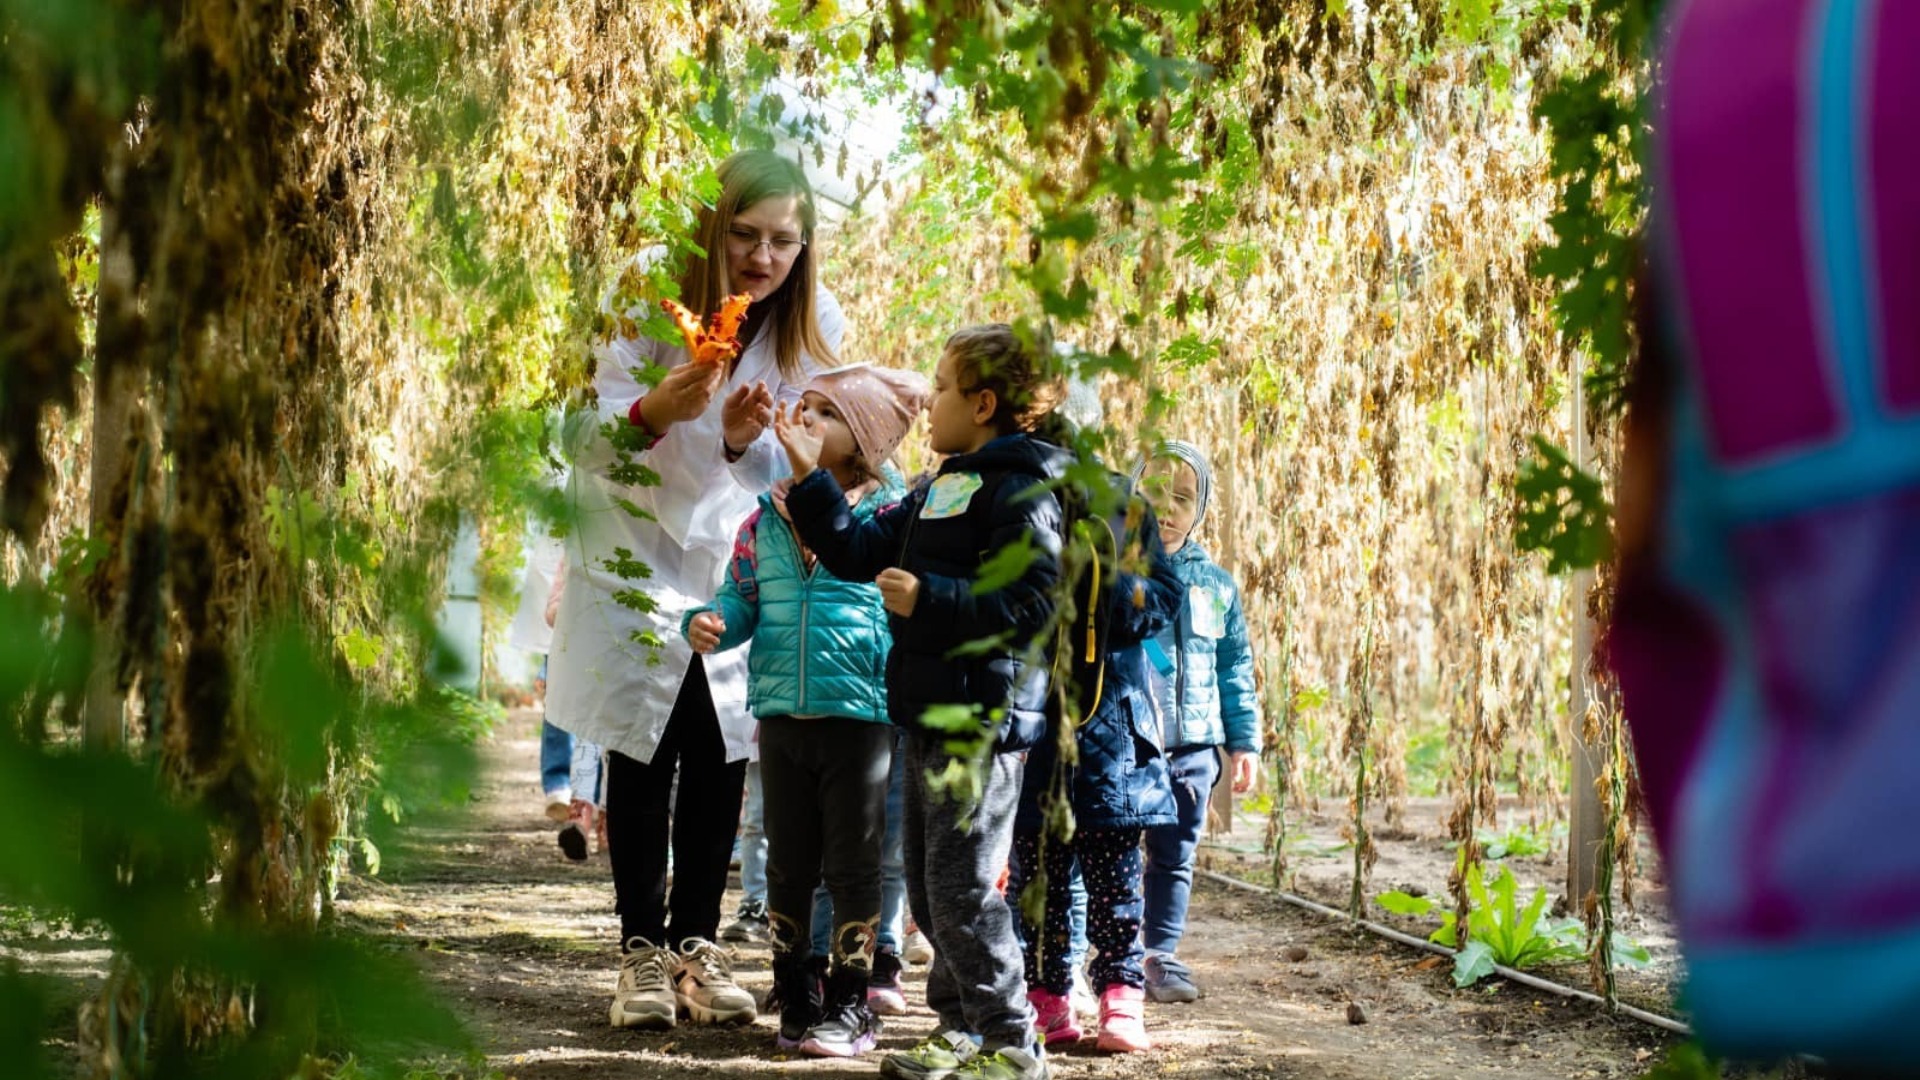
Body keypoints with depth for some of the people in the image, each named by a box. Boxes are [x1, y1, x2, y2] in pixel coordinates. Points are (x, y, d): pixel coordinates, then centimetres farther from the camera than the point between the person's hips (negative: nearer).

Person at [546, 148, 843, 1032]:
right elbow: (588, 440, -16)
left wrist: (749, 440, -24)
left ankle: (697, 942, 13)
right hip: (640, 559, -3)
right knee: (643, 760, -1)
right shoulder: (653, 297, -16)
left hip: (743, 568, 3)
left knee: (722, 760, 2)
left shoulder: (813, 325, -6)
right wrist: (654, 410, -38)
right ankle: (642, 947, 7)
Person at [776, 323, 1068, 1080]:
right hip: (932, 718, 10)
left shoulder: (1022, 490, -12)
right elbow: (860, 551, 23)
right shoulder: (941, 489, 18)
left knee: (962, 888, -6)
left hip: (983, 719, -10)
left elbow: (1033, 606, -21)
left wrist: (928, 599, -22)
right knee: (927, 888, 15)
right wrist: (810, 477, 16)